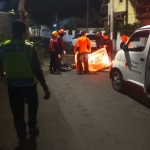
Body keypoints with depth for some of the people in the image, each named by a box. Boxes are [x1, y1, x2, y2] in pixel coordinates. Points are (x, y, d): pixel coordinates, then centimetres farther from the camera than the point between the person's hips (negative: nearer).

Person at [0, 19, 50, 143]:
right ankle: (32, 127, 37)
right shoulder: (29, 47, -17)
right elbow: (37, 69, -19)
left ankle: (22, 135, 29)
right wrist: (45, 87, -14)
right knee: (32, 105, 25)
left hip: (13, 85, 2)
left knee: (17, 112, 17)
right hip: (29, 84, -2)